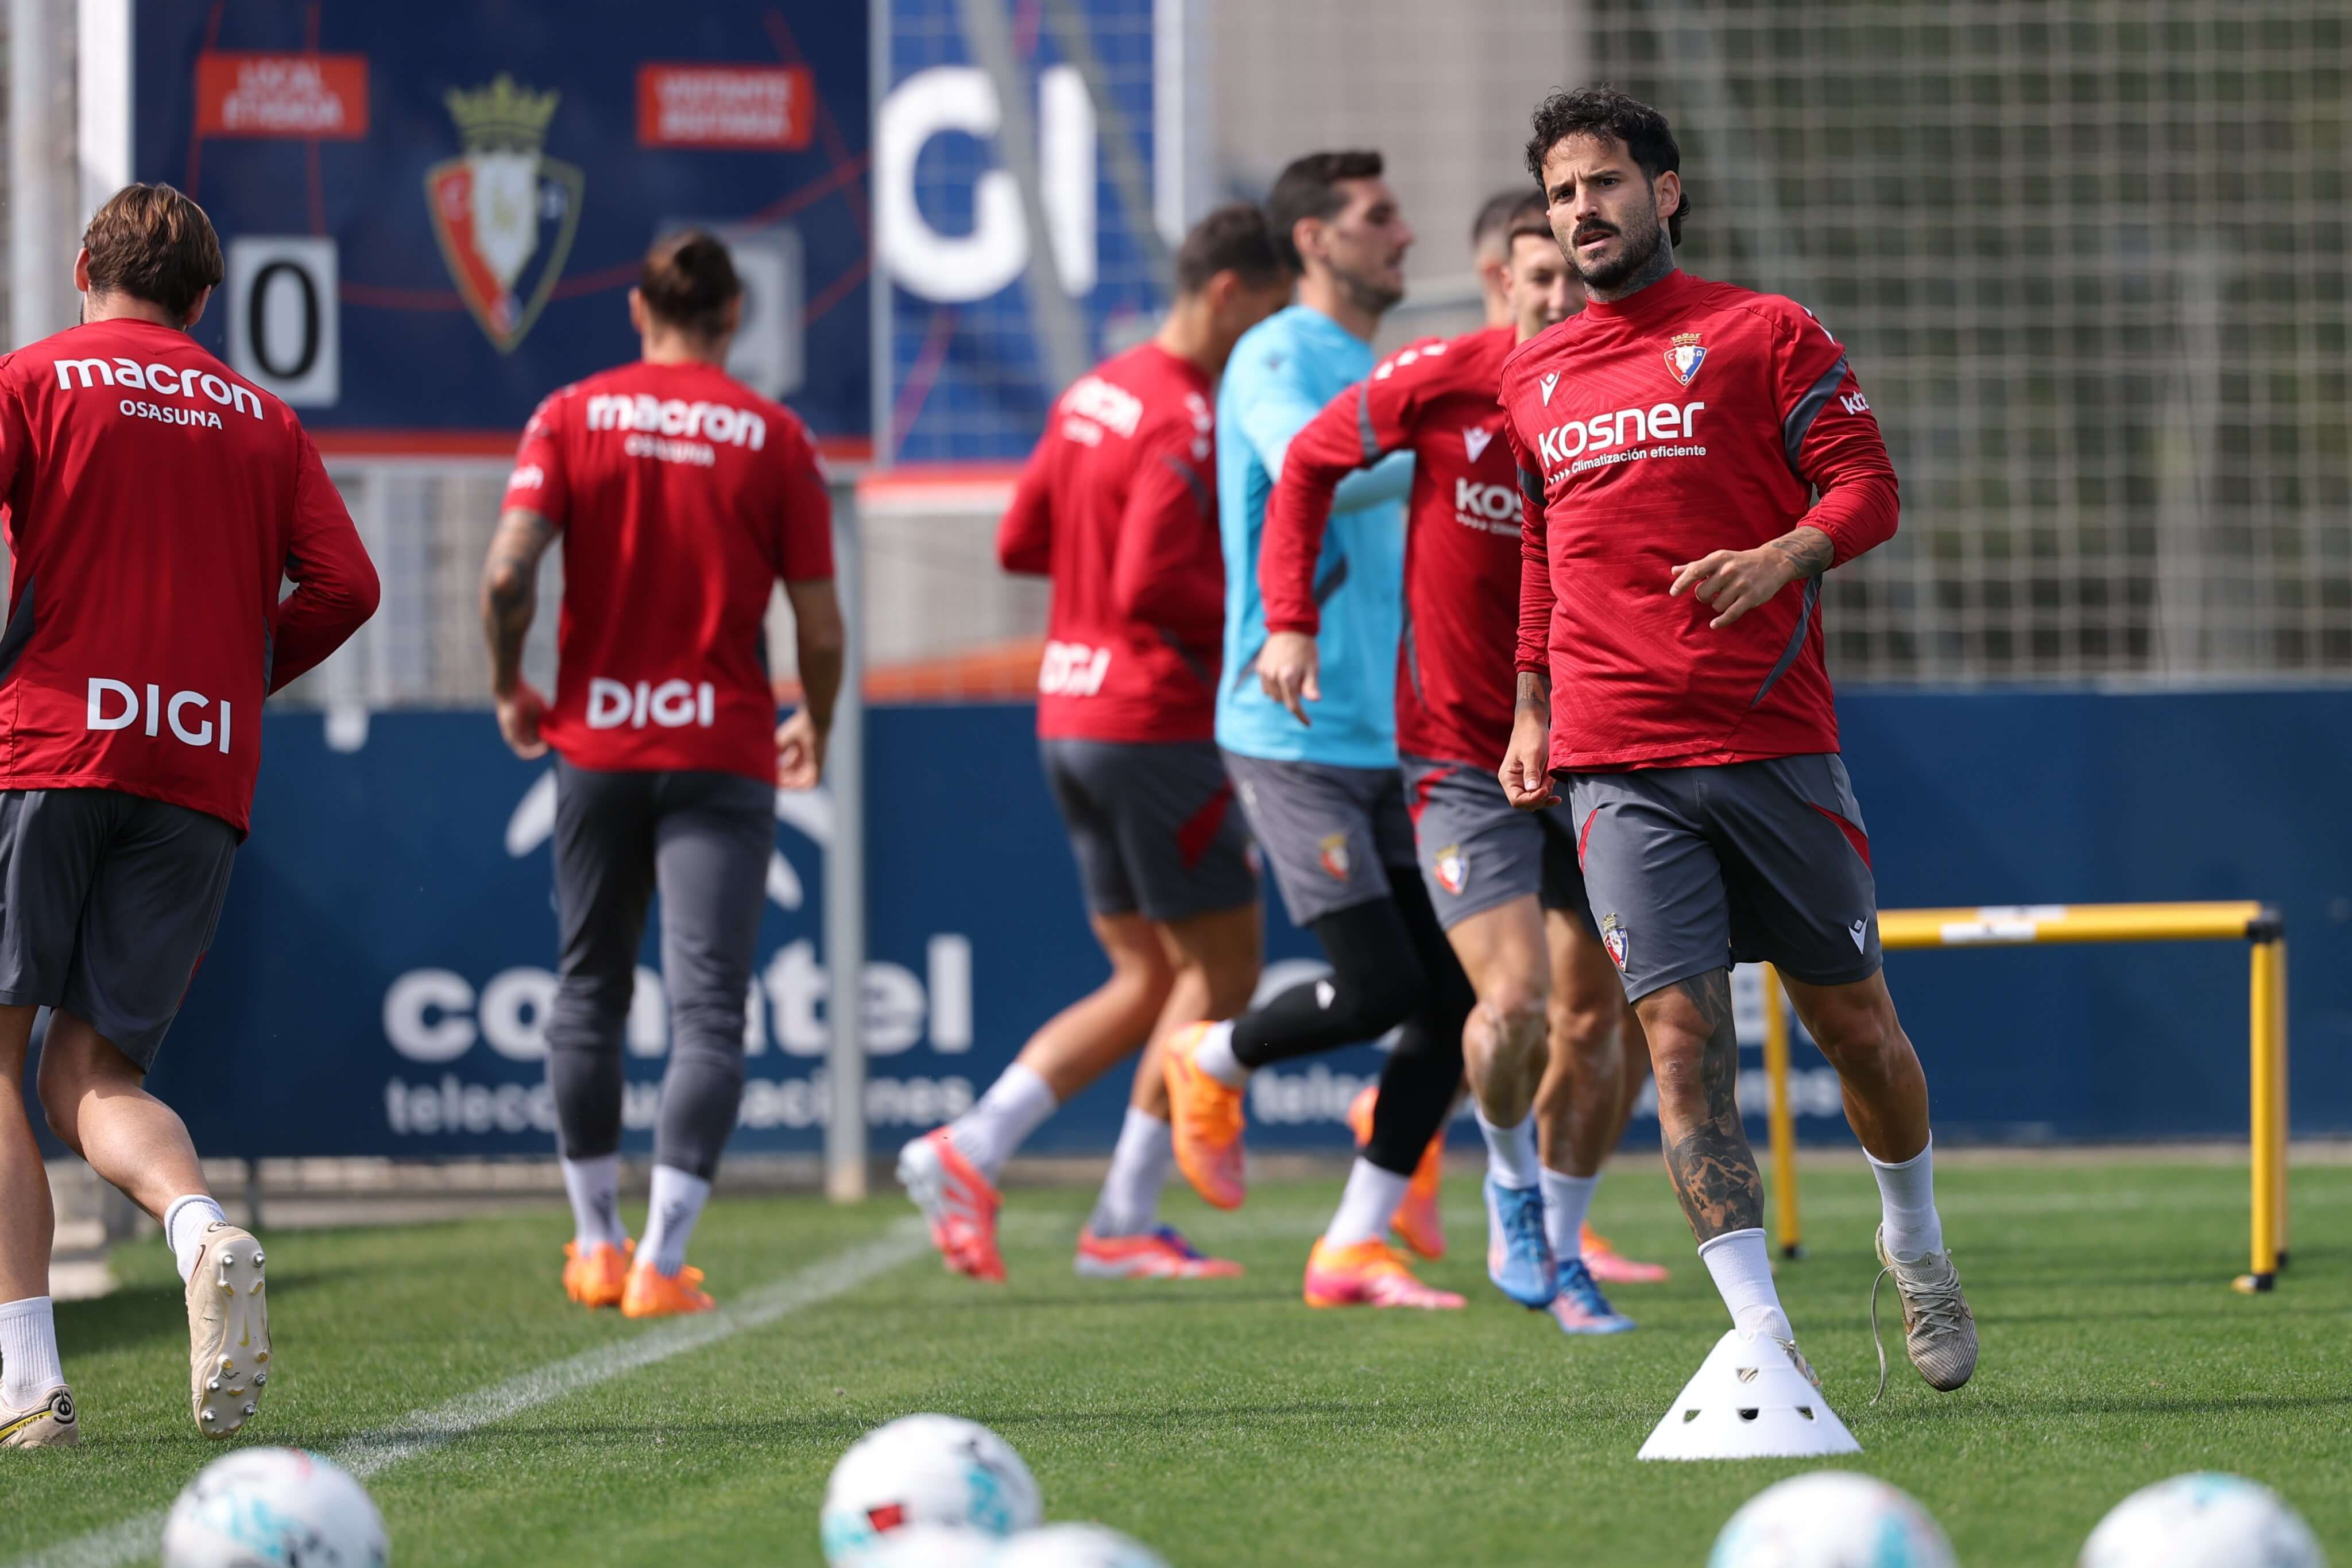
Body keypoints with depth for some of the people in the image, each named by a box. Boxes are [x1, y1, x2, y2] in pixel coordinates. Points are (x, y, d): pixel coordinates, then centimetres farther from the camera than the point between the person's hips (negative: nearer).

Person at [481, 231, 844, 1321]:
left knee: (589, 993, 17)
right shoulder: (773, 437, -2)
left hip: (596, 740, 2)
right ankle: (663, 1262, -12)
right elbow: (820, 627, -1)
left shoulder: (573, 416, 0)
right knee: (709, 1013, -3)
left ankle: (598, 1245, 22)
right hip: (723, 747, -2)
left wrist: (510, 688, 7)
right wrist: (817, 729, 18)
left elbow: (507, 574, -11)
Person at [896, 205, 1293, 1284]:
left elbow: (1020, 542, 17)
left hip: (1070, 712, 9)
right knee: (1221, 965, 1)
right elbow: (1151, 586, -24)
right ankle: (1125, 1223, 2)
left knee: (1146, 980, 13)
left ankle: (968, 1153, 1)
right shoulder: (1184, 419, -17)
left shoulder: (1095, 395, 12)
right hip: (1156, 724, -9)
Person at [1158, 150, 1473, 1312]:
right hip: (1296, 733, -8)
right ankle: (1212, 1064, 15)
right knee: (1377, 986, -14)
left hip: (1389, 737, 8)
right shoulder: (1277, 361, -8)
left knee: (1452, 995, -1)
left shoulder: (1374, 376, 19)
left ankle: (1354, 1247, 5)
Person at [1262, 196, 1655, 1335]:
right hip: (1460, 757, -3)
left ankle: (1560, 1250, 24)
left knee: (1596, 1026, 4)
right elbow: (1307, 465, 5)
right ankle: (1513, 1189, 12)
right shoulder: (1440, 384, -11)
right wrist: (1290, 619, -3)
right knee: (1514, 999, -18)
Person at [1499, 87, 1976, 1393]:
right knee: (1680, 1031, -11)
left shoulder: (1765, 335, 4)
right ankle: (1763, 1336, -13)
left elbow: (1866, 489, -2)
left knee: (1849, 1013, 6)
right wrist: (1532, 714, 20)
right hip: (1615, 762, 2)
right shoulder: (1533, 379, 17)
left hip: (1771, 737, -2)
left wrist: (1783, 558, -21)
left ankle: (1915, 1245, 33)